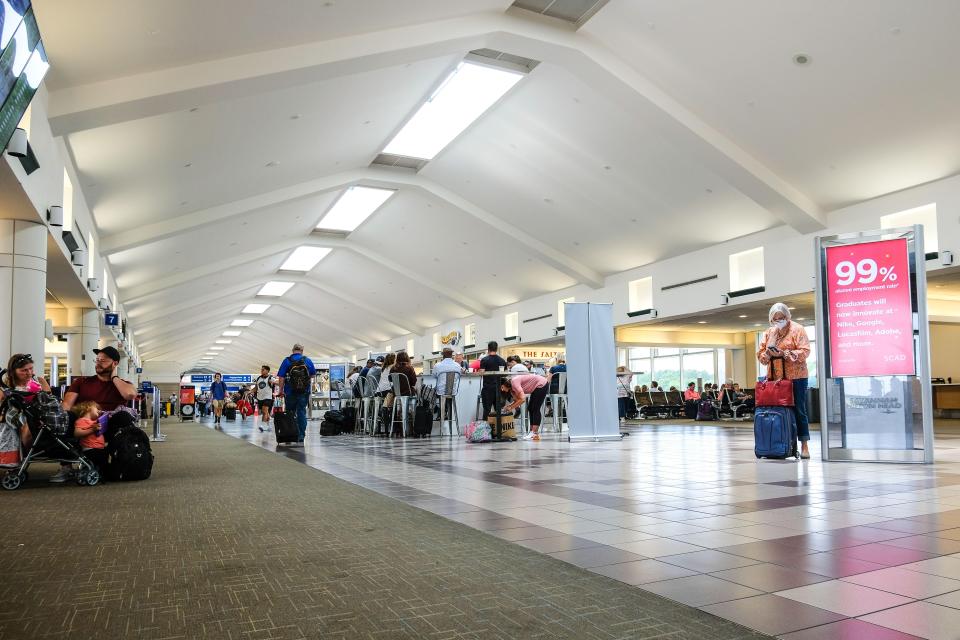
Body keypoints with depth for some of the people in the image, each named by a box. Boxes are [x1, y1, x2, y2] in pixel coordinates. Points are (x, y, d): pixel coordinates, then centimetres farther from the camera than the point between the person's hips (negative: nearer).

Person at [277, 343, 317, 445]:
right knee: (302, 413, 5)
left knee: (290, 414, 12)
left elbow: (281, 377, -7)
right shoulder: (307, 360, 3)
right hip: (304, 392, 1)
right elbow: (313, 375, 13)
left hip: (290, 392, -1)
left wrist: (281, 390, -2)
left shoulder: (287, 361, -2)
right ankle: (301, 437, 2)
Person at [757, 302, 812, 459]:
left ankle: (804, 446, 2)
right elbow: (760, 355, 12)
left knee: (799, 410, -2)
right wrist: (768, 353, -10)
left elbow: (805, 351, -12)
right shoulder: (768, 333, 14)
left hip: (795, 377, -5)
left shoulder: (797, 330, -1)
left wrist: (784, 353, -20)